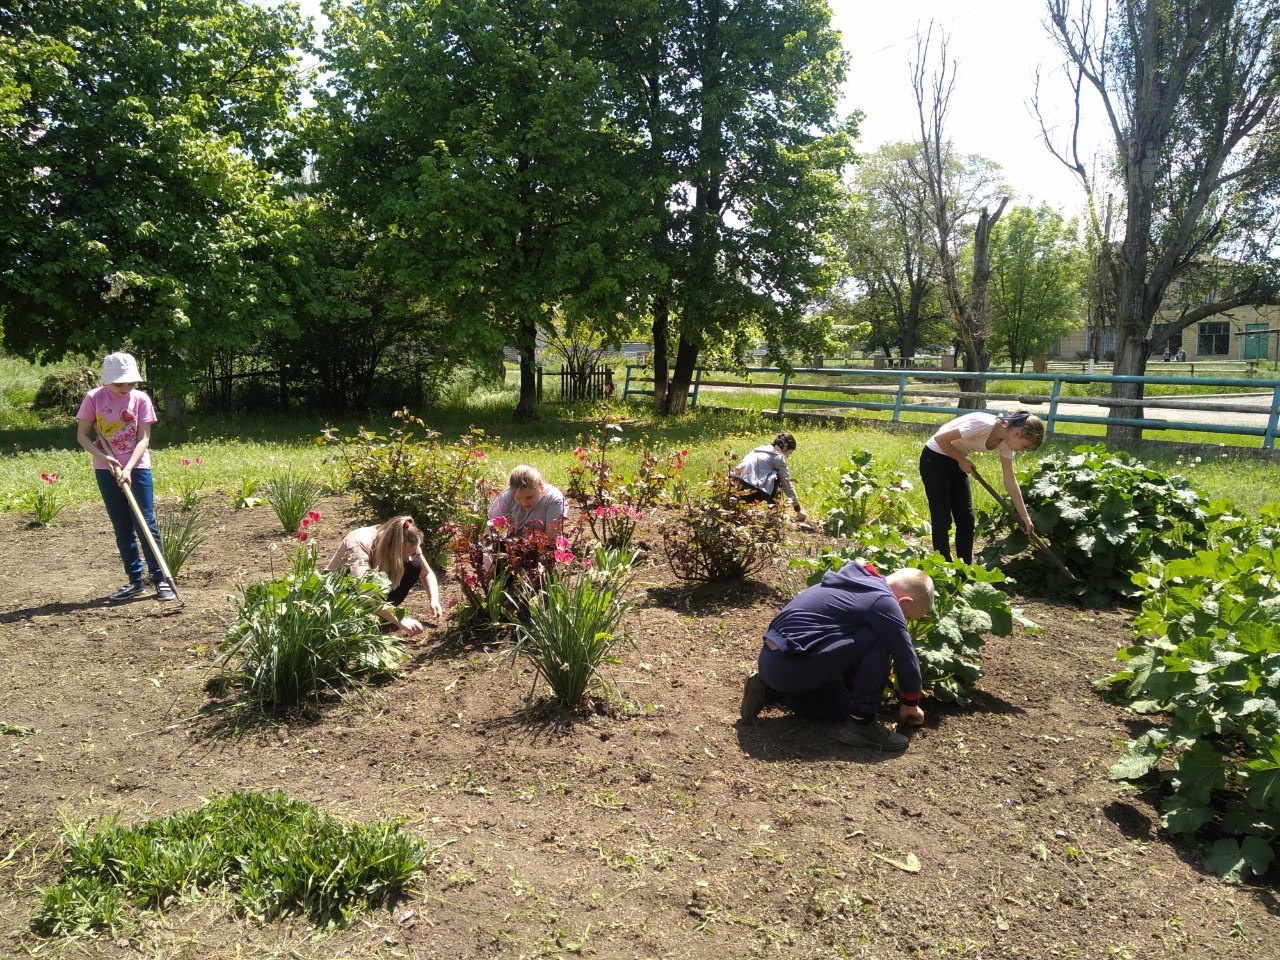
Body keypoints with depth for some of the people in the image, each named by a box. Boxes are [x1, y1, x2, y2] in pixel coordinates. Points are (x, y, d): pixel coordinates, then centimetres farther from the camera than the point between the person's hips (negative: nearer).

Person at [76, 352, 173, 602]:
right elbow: (82, 435, 0)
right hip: (106, 470, 2)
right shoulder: (94, 398, -3)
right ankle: (135, 580, 16)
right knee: (122, 528, 7)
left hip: (137, 468, -1)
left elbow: (144, 439, -8)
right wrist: (104, 457, -16)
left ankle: (161, 579, -1)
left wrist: (127, 469, -20)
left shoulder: (141, 399, -5)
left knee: (146, 524, -4)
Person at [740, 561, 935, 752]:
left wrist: (855, 687, 38)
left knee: (842, 707, 21)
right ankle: (861, 724, -3)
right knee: (879, 640, -10)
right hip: (790, 665, -10)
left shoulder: (859, 583, 19)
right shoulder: (882, 600, -10)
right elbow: (906, 657, -2)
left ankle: (769, 691, 17)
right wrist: (910, 703, 15)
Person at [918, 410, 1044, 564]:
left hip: (955, 461, 8)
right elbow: (940, 439, -27)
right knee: (942, 519, -4)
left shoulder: (1005, 441, -5)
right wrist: (962, 460, -14)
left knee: (966, 519, 6)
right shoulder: (984, 425, -31)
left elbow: (1010, 481, 2)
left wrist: (1024, 516, 3)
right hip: (935, 459, -8)